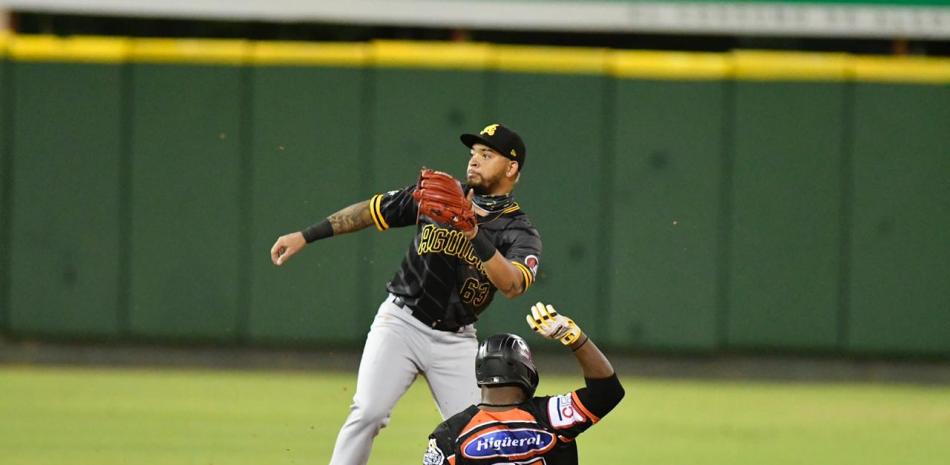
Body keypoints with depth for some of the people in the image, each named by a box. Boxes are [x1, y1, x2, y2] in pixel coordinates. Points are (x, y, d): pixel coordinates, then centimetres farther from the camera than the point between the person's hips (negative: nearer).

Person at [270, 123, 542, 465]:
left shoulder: (520, 233, -6)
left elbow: (512, 286, -26)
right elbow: (370, 211, 9)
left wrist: (475, 234, -37)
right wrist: (304, 236, 7)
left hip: (456, 341, 0)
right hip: (401, 322, 0)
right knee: (368, 412, -18)